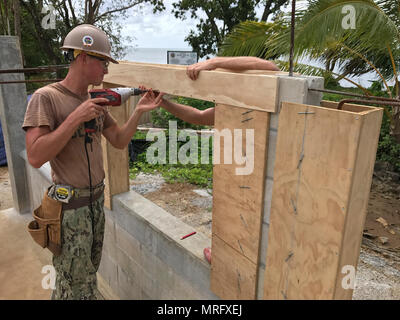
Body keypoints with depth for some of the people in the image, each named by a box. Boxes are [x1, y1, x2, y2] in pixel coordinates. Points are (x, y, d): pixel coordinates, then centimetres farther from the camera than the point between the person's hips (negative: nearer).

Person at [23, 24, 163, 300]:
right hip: (70, 204, -7)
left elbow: (119, 141, 9)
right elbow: (36, 157, -23)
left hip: (97, 199, 7)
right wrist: (76, 117, -25)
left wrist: (139, 111, -4)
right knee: (77, 287, 4)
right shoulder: (46, 97, -15)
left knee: (89, 272, 21)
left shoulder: (96, 102, 6)